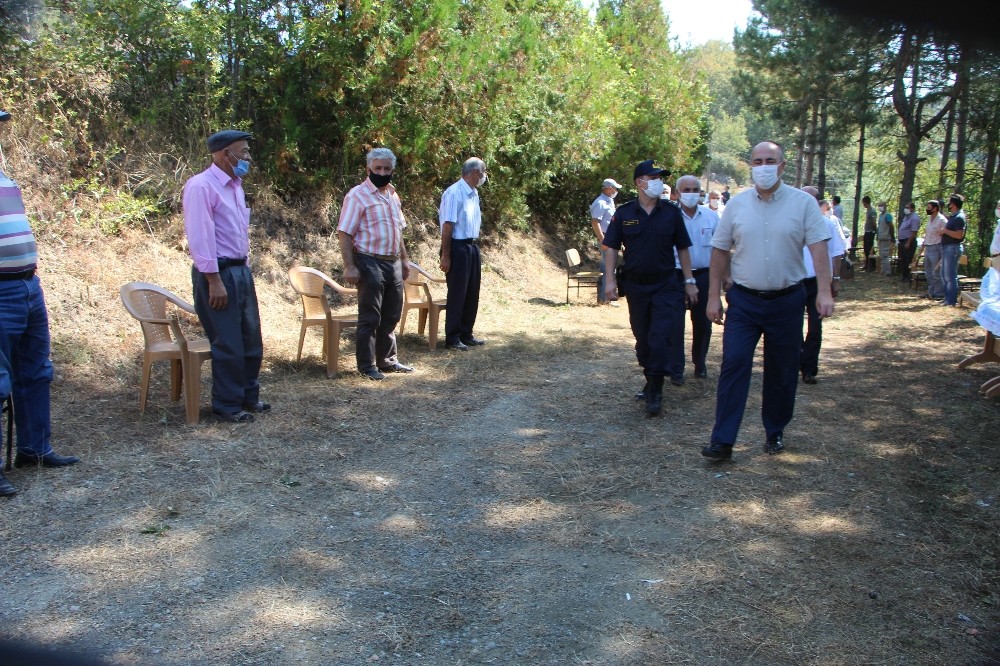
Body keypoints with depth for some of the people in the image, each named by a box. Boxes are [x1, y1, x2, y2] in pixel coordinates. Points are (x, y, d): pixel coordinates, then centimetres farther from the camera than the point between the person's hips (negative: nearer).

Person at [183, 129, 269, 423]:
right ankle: (227, 405, 13)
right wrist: (214, 281, -21)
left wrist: (244, 268, 16)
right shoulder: (201, 186, -14)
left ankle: (248, 397, 28)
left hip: (241, 270, 9)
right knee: (228, 345, -1)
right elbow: (200, 237, -19)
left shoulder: (235, 185, 14)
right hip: (217, 274, -9)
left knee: (251, 340, 14)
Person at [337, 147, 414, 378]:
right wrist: (350, 267, -21)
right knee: (370, 318, -1)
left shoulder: (393, 195, 12)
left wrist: (404, 259, 19)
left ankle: (387, 360, 26)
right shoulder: (357, 196, -11)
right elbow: (344, 233, -15)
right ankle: (367, 366, 10)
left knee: (391, 316, 14)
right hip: (370, 263, -7)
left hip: (393, 263, 7)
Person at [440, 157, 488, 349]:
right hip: (458, 248, -9)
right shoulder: (454, 193, -16)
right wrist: (445, 256, -18)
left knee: (472, 294, 13)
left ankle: (466, 334, 24)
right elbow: (447, 226, -17)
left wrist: (476, 248, 16)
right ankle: (452, 338, 7)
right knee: (457, 294, -2)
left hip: (472, 247, 9)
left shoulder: (474, 193, 11)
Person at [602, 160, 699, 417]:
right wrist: (610, 280, -7)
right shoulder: (624, 213, -1)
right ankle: (650, 381, 29)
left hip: (666, 285, -1)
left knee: (660, 337, -11)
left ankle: (656, 391, -3)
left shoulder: (671, 212, 0)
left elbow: (682, 248, 6)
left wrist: (689, 281, 4)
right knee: (642, 339, 11)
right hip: (636, 286, 1)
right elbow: (610, 247, 1)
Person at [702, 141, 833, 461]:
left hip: (786, 301, 0)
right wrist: (714, 296, 2)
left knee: (782, 372, 10)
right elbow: (720, 251, 5)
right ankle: (722, 440, -5)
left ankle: (775, 432, 27)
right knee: (733, 365, -7)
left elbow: (818, 246, -8)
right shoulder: (737, 204, 3)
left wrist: (824, 291, -19)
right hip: (744, 300, 1)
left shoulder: (803, 202, -2)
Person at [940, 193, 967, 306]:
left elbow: (959, 235, -24)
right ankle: (947, 297, 22)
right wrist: (942, 232, 11)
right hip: (946, 248, 11)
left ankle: (952, 300, -3)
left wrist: (945, 231, -16)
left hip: (953, 248, -11)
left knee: (950, 276, -8)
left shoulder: (959, 217, -14)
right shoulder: (952, 216, 17)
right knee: (944, 275, 15)